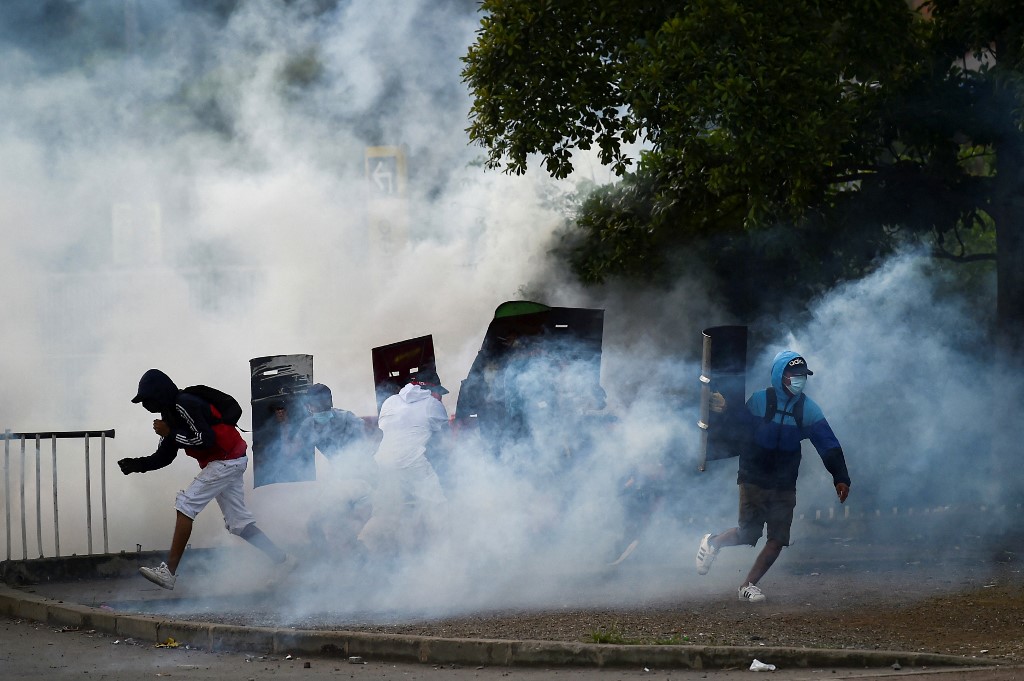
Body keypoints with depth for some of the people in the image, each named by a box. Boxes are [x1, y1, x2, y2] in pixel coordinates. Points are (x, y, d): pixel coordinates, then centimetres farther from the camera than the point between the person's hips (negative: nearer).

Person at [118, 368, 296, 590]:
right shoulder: (171, 413, 11)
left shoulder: (185, 406, -19)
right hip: (230, 462, 10)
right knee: (238, 522, 12)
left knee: (186, 503, -14)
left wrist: (170, 433, -18)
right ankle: (281, 560, 19)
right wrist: (137, 465, -2)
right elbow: (164, 456, 12)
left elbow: (205, 439, -27)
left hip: (227, 461, -10)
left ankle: (169, 572, -17)